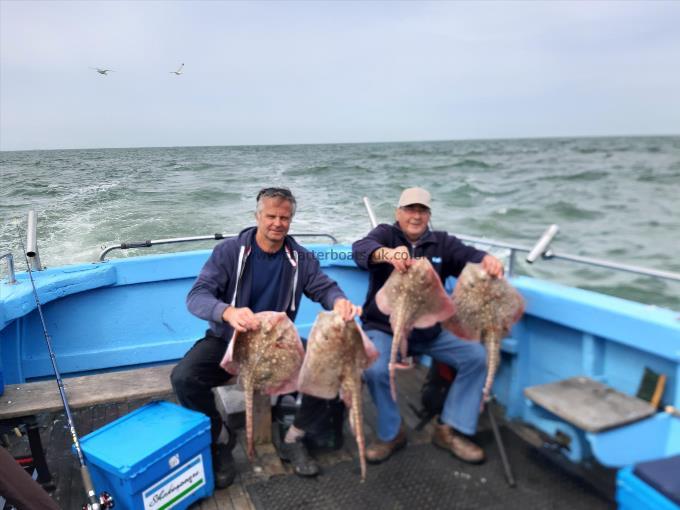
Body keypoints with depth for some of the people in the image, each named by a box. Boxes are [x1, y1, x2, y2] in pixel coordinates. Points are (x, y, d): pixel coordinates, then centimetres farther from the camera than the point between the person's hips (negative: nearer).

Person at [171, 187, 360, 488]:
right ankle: (216, 446, -1)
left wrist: (339, 301, -36)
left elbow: (325, 288, -9)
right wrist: (228, 312, -44)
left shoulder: (300, 258, 0)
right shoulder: (229, 252, -10)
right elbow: (197, 297, -21)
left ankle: (292, 441, 3)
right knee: (184, 378, -28)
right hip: (227, 340, -2)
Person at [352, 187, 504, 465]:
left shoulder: (442, 242, 7)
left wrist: (488, 261, -36)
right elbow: (361, 248, -25)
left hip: (429, 330, 4)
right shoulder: (385, 234, -2)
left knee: (477, 355, -12)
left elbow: (469, 256, -11)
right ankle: (391, 433, 0)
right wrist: (387, 253, -49)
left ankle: (450, 430, 4)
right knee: (375, 370, -29)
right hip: (383, 329, -3)